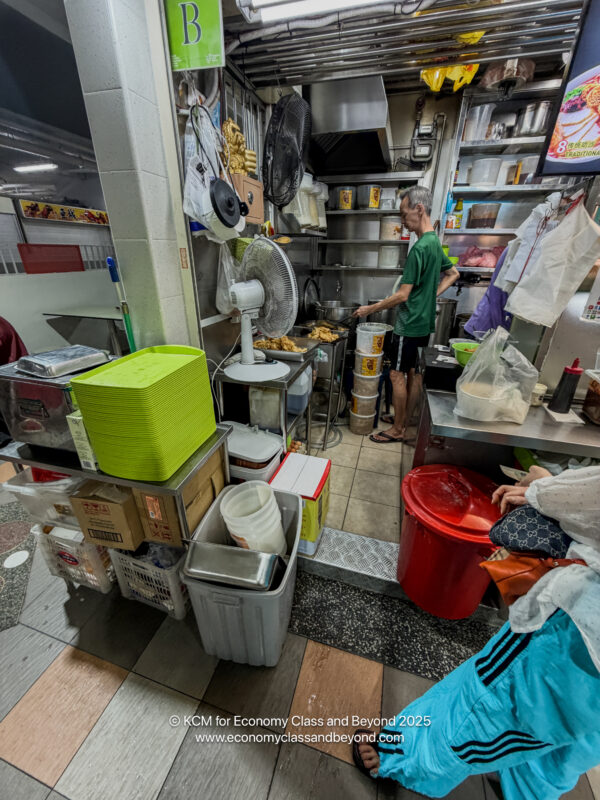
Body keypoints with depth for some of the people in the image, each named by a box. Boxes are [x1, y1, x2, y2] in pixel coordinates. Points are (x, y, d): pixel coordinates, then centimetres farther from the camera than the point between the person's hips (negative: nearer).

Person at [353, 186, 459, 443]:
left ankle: (398, 430, 10)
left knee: (397, 375, -1)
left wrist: (370, 309, -11)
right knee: (413, 374, 14)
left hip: (410, 325, -10)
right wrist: (431, 295, 14)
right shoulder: (435, 243, 12)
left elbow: (402, 295, -20)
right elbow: (453, 274, 24)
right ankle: (405, 420, 28)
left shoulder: (419, 248, -18)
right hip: (424, 321, 10)